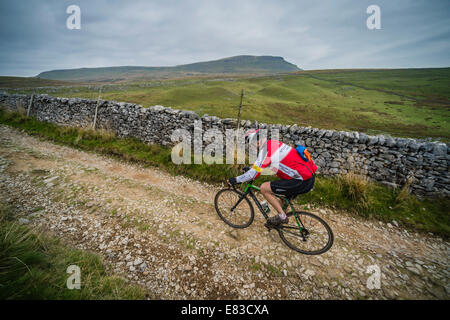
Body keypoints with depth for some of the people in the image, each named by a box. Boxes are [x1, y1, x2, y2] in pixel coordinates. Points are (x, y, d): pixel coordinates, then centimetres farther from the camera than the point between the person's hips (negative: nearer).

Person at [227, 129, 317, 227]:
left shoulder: (266, 150, -15)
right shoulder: (274, 144, 14)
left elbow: (254, 173, -15)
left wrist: (235, 180, -4)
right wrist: (249, 169, 31)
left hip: (302, 182, -10)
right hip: (310, 178, 10)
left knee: (264, 188, -4)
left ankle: (282, 216, 6)